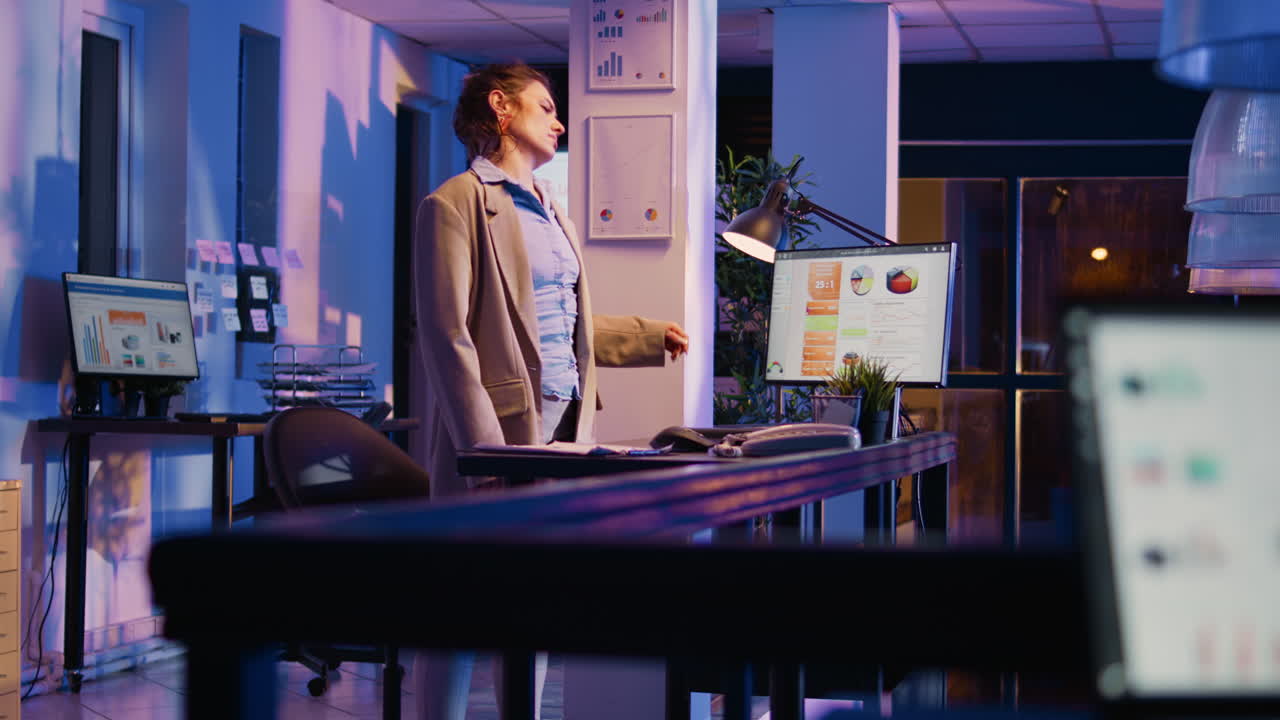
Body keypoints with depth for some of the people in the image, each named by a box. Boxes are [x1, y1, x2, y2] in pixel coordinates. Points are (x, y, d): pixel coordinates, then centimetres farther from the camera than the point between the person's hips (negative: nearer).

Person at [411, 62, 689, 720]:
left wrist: (651, 337, 31)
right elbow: (447, 337, -14)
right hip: (498, 427, -8)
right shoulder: (456, 204, -7)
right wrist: (485, 452, -20)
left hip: (561, 428, 8)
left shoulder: (548, 211, 20)